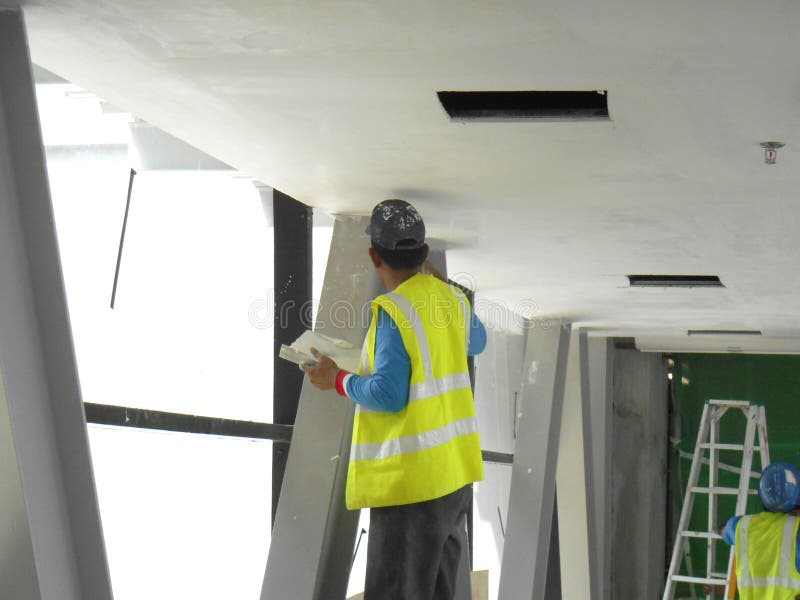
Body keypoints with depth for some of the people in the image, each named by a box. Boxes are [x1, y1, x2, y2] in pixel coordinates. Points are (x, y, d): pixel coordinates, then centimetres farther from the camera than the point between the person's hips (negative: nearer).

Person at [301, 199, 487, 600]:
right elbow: (475, 342, 29)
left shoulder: (393, 312, -17)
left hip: (412, 484, -9)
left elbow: (388, 395, -21)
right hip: (456, 474, 9)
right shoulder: (452, 299, 7)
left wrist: (337, 380, -5)